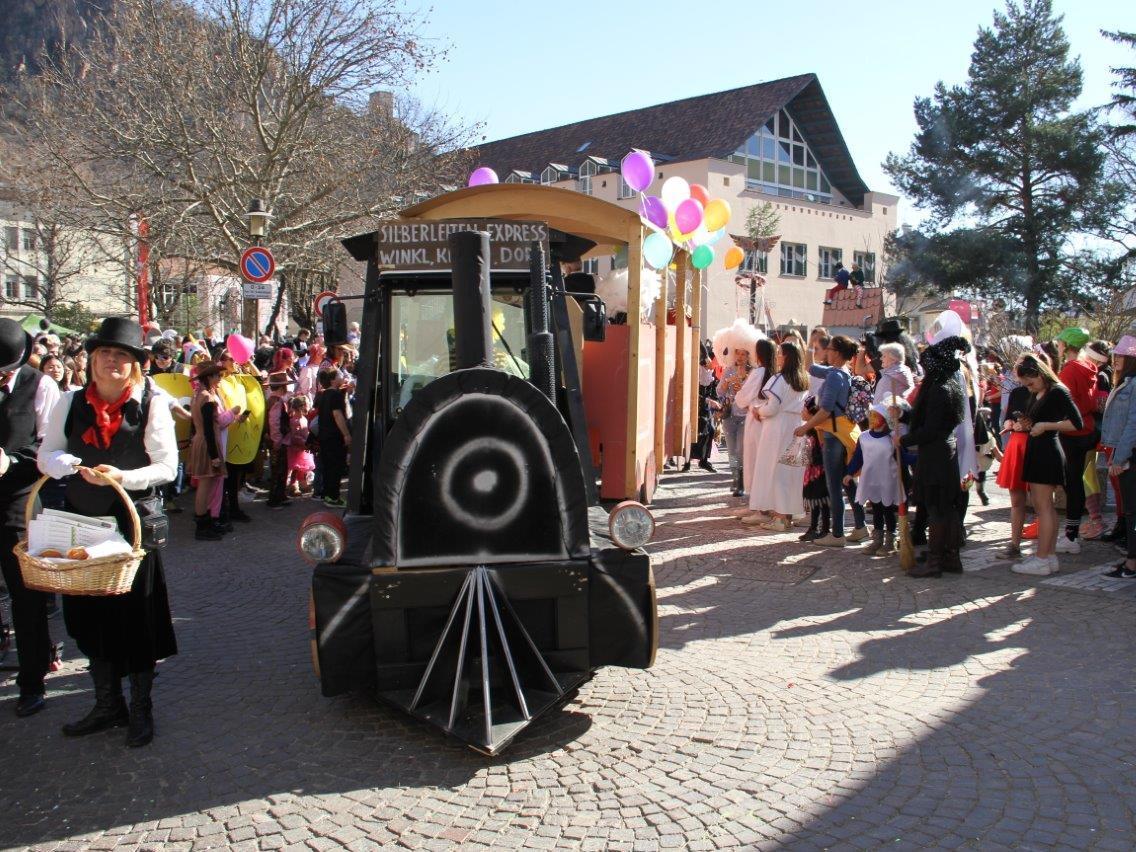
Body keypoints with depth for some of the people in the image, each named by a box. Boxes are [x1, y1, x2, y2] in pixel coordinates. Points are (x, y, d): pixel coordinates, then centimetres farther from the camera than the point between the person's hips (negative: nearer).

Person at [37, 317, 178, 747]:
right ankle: (107, 704, 30)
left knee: (135, 617, 5)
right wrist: (69, 464, -16)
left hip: (133, 522, -4)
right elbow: (47, 454, 6)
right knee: (90, 615, 12)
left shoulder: (151, 405, -7)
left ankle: (140, 708, 23)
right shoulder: (70, 404, 4)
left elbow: (167, 467, -7)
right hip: (81, 521, 4)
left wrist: (124, 477, -23)